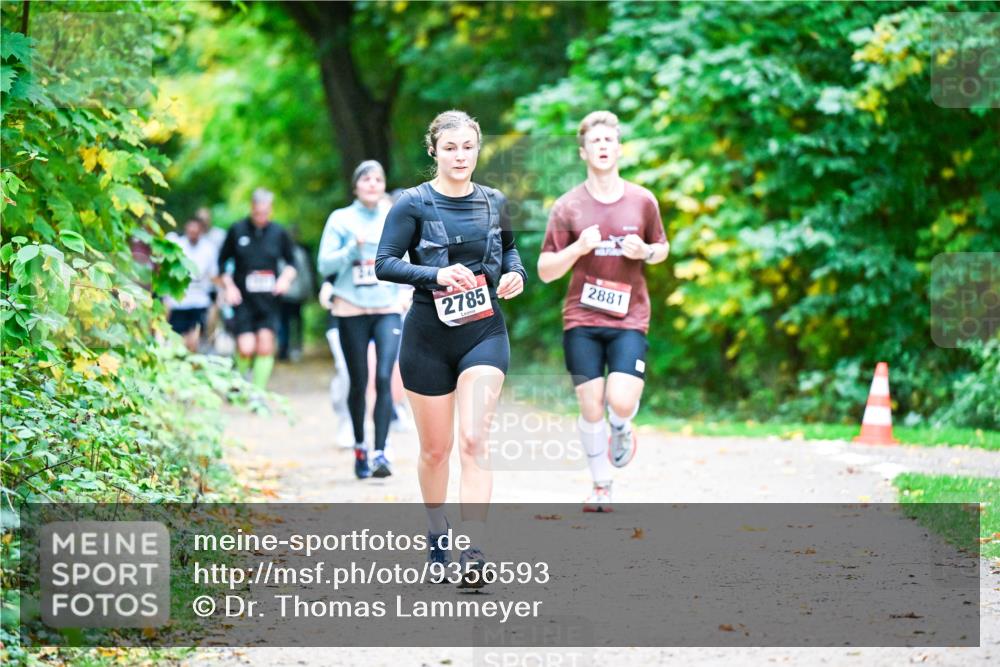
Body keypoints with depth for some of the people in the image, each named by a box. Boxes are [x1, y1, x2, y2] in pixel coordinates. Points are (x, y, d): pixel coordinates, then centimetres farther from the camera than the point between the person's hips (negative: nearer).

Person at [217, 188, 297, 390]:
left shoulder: (279, 233, 4)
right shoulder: (237, 230, 1)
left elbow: (291, 261, 16)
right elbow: (222, 261, 10)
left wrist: (286, 277, -3)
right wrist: (228, 286, -1)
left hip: (269, 300, 1)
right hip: (243, 299, -1)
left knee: (265, 346, -8)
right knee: (246, 348, -11)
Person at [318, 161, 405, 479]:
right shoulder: (340, 220, 2)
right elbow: (324, 264, -3)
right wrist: (353, 248, -16)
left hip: (387, 310, 1)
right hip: (351, 311, -1)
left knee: (384, 378, -15)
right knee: (358, 383, 6)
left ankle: (380, 453, -17)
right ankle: (360, 447, 26)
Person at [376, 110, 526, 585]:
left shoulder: (494, 202, 6)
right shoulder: (414, 204, -5)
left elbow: (509, 247, 24)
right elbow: (384, 264, -11)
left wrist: (515, 272, 2)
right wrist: (436, 275, -25)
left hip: (485, 334, 1)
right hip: (429, 337, -1)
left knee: (473, 440, -14)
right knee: (435, 448, 9)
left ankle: (473, 552, -21)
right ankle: (436, 532, 35)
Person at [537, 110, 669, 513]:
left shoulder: (643, 201, 3)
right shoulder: (568, 207, -1)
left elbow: (662, 248, 18)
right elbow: (545, 271, 0)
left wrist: (645, 252, -6)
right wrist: (579, 247, -17)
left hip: (629, 318, 0)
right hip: (581, 319, 0)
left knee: (621, 401, -16)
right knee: (590, 407, 0)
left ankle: (622, 429, 22)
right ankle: (601, 486, 18)